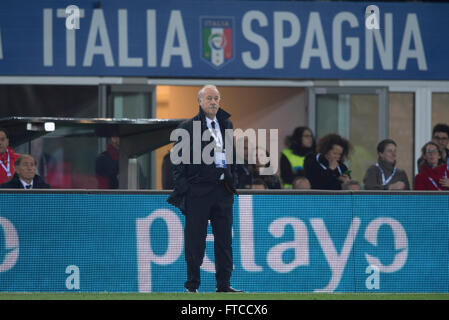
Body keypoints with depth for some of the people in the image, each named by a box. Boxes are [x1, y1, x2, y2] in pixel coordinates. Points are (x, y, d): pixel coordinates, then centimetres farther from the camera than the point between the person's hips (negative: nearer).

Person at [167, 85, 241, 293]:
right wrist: (182, 188, -10)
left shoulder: (226, 125, 15)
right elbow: (177, 160, -3)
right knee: (195, 241, -2)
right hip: (197, 191, -5)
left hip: (223, 190, 5)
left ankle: (223, 285, 11)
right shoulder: (187, 128, -2)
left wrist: (232, 181, 14)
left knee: (224, 240, 5)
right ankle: (192, 285, 6)